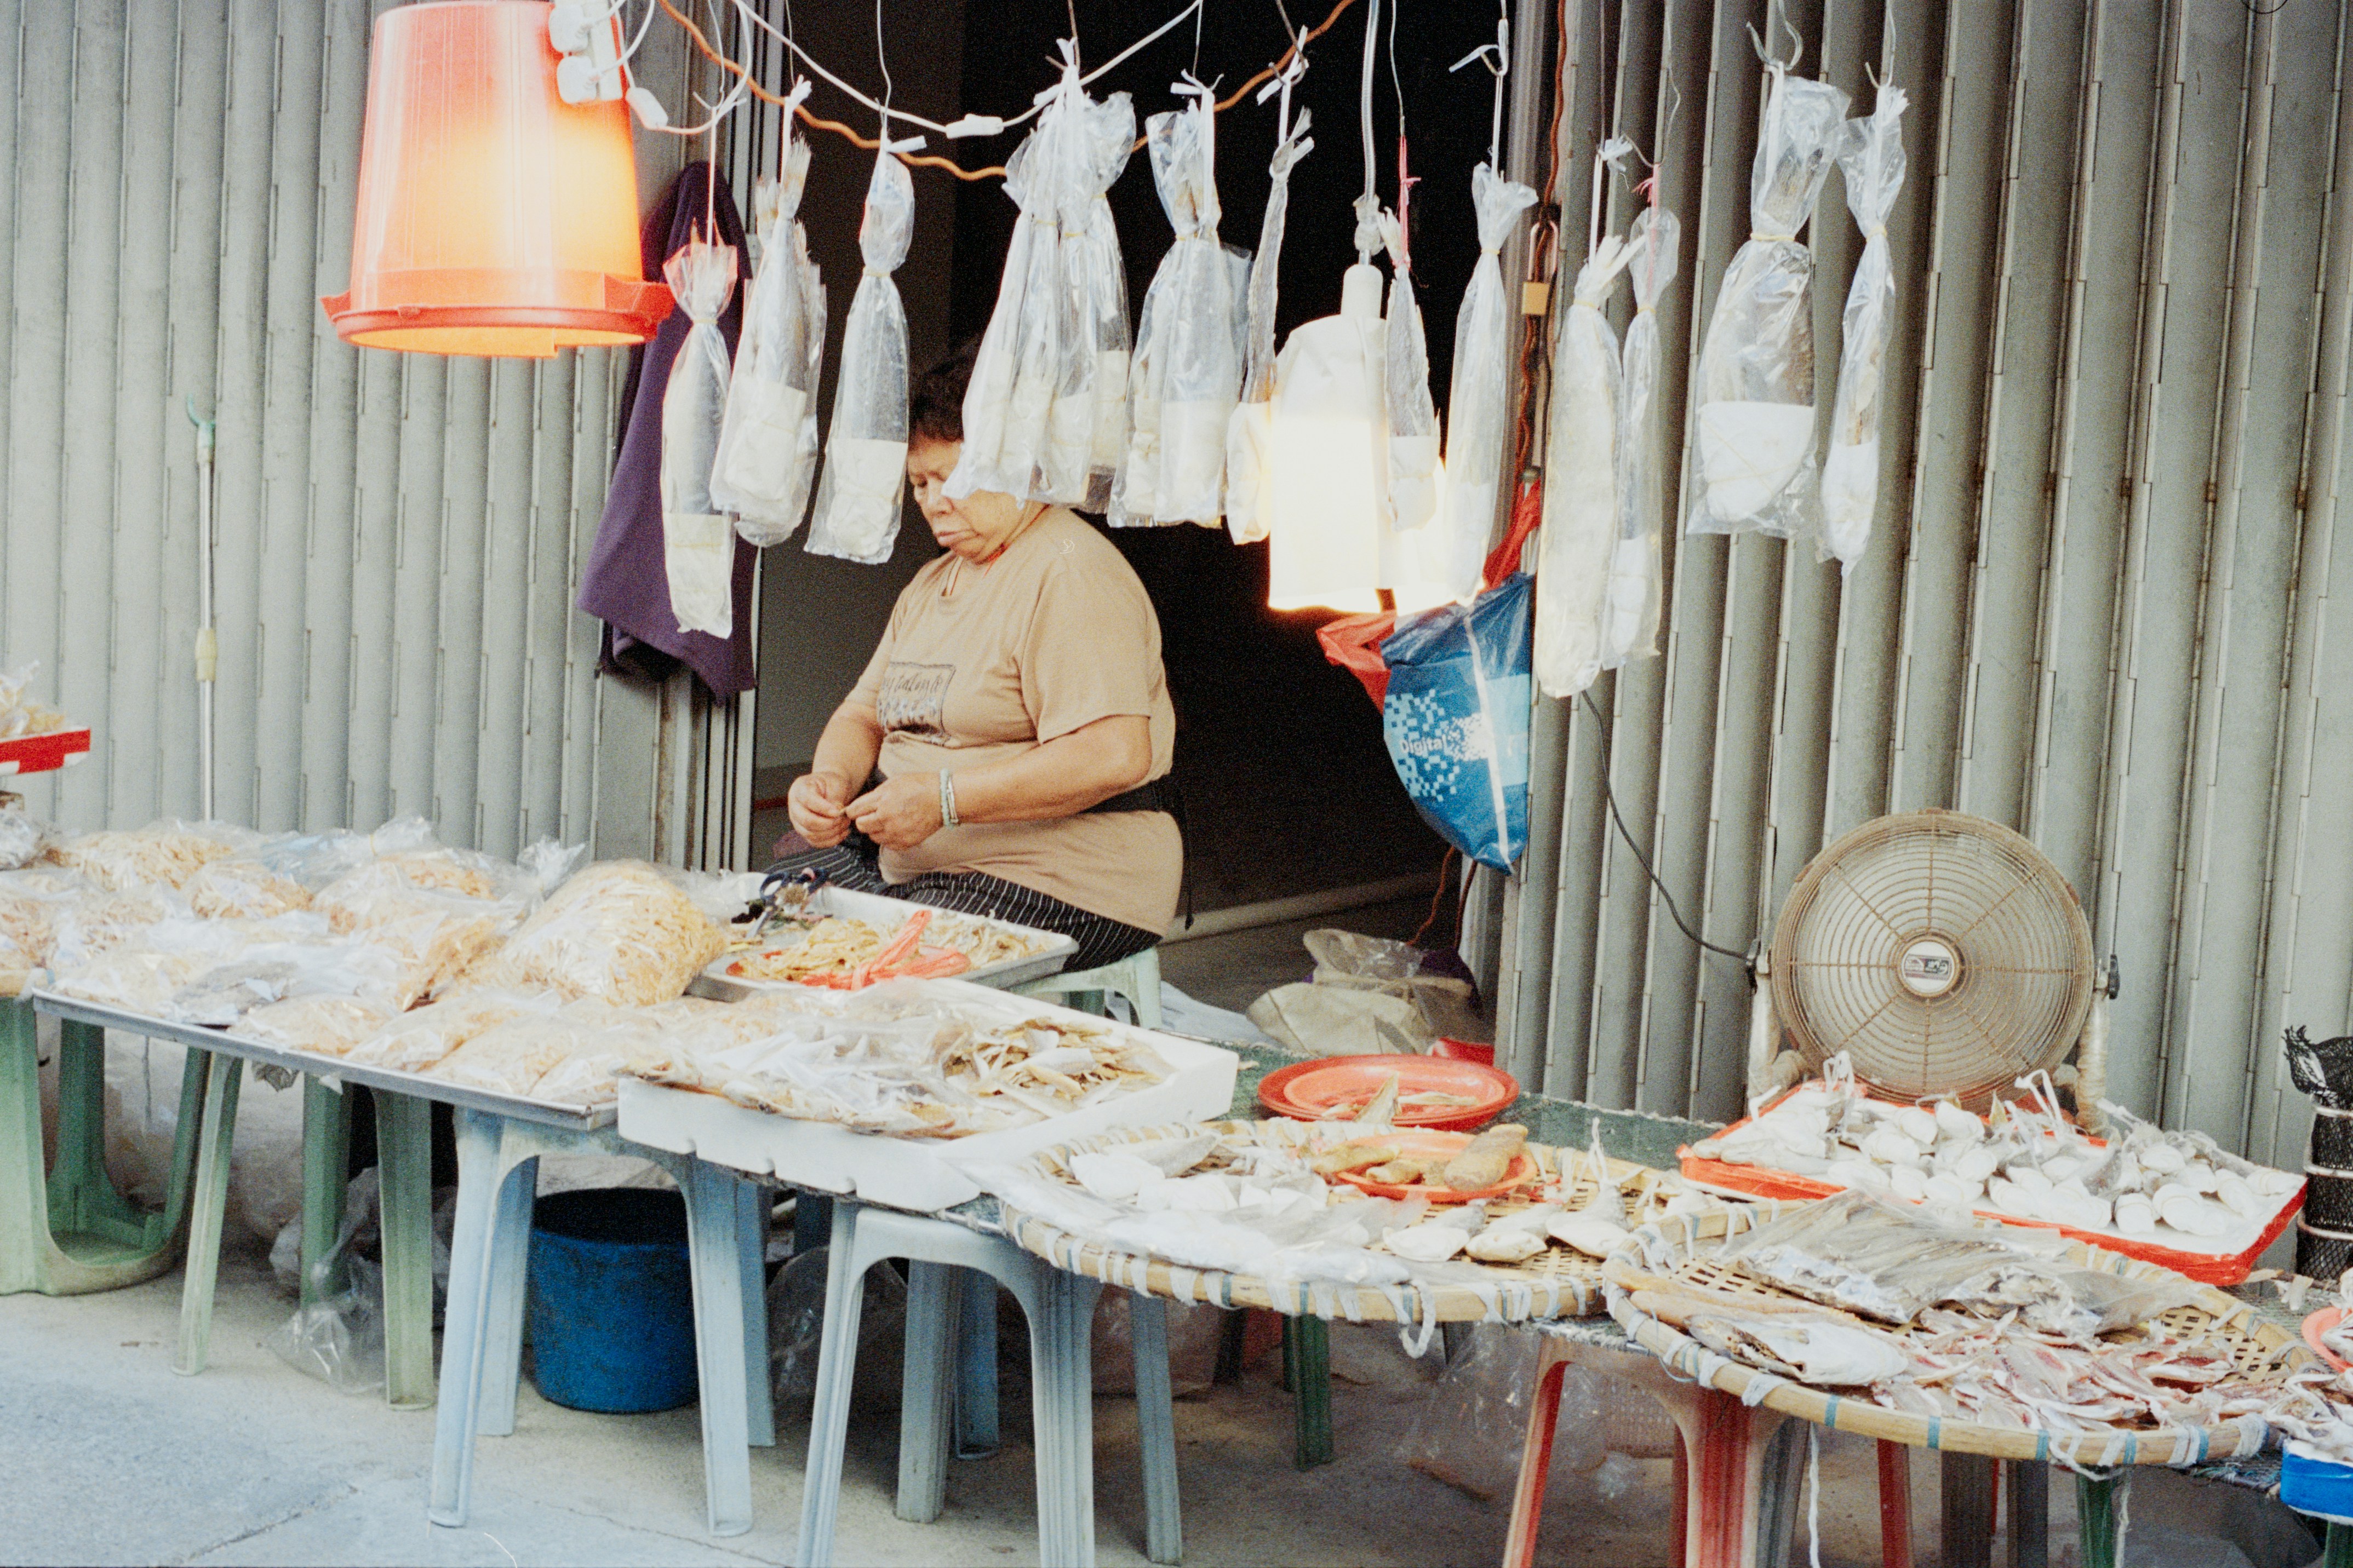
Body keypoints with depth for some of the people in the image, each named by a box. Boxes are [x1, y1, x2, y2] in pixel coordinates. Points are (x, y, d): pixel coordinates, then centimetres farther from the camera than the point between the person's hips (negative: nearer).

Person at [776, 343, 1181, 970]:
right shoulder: (931, 583, 20)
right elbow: (864, 715, 20)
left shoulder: (1073, 575, -11)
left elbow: (1116, 756, -23)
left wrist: (944, 798, -22)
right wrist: (833, 779, -5)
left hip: (1063, 881, -9)